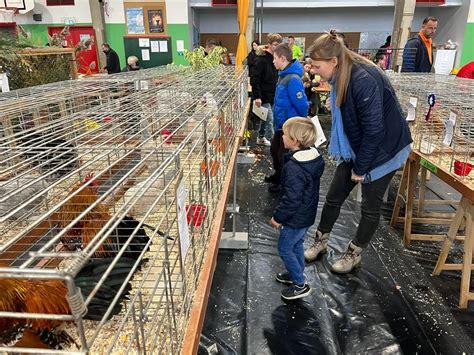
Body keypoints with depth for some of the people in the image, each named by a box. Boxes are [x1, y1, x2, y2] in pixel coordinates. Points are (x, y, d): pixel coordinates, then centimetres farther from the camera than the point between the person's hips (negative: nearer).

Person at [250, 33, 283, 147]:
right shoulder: (261, 59, -14)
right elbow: (254, 79, -18)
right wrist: (257, 96, -23)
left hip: (273, 96, 8)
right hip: (264, 96, -8)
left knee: (265, 118, 19)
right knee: (270, 120, -8)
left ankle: (261, 137, 34)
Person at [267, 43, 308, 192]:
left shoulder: (293, 79, -27)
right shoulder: (284, 75, 4)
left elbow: (301, 104, -27)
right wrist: (277, 118, 16)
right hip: (280, 124, 9)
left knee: (284, 156, 6)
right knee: (275, 150, 24)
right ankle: (279, 175, 45)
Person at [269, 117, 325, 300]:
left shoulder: (293, 168, -32)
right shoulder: (314, 156, -3)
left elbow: (292, 199, -29)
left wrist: (278, 217, -16)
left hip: (296, 218, -9)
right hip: (308, 214, 9)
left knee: (284, 249, 9)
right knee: (297, 245, 25)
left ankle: (300, 285, 20)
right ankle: (296, 273, 44)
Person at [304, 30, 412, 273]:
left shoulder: (365, 80, -29)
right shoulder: (342, 77, -2)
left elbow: (374, 129, -26)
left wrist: (360, 167, -17)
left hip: (382, 150, -8)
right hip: (355, 148, 8)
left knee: (370, 206, 8)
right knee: (334, 197, 11)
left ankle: (354, 254, 27)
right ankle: (320, 242, 31)